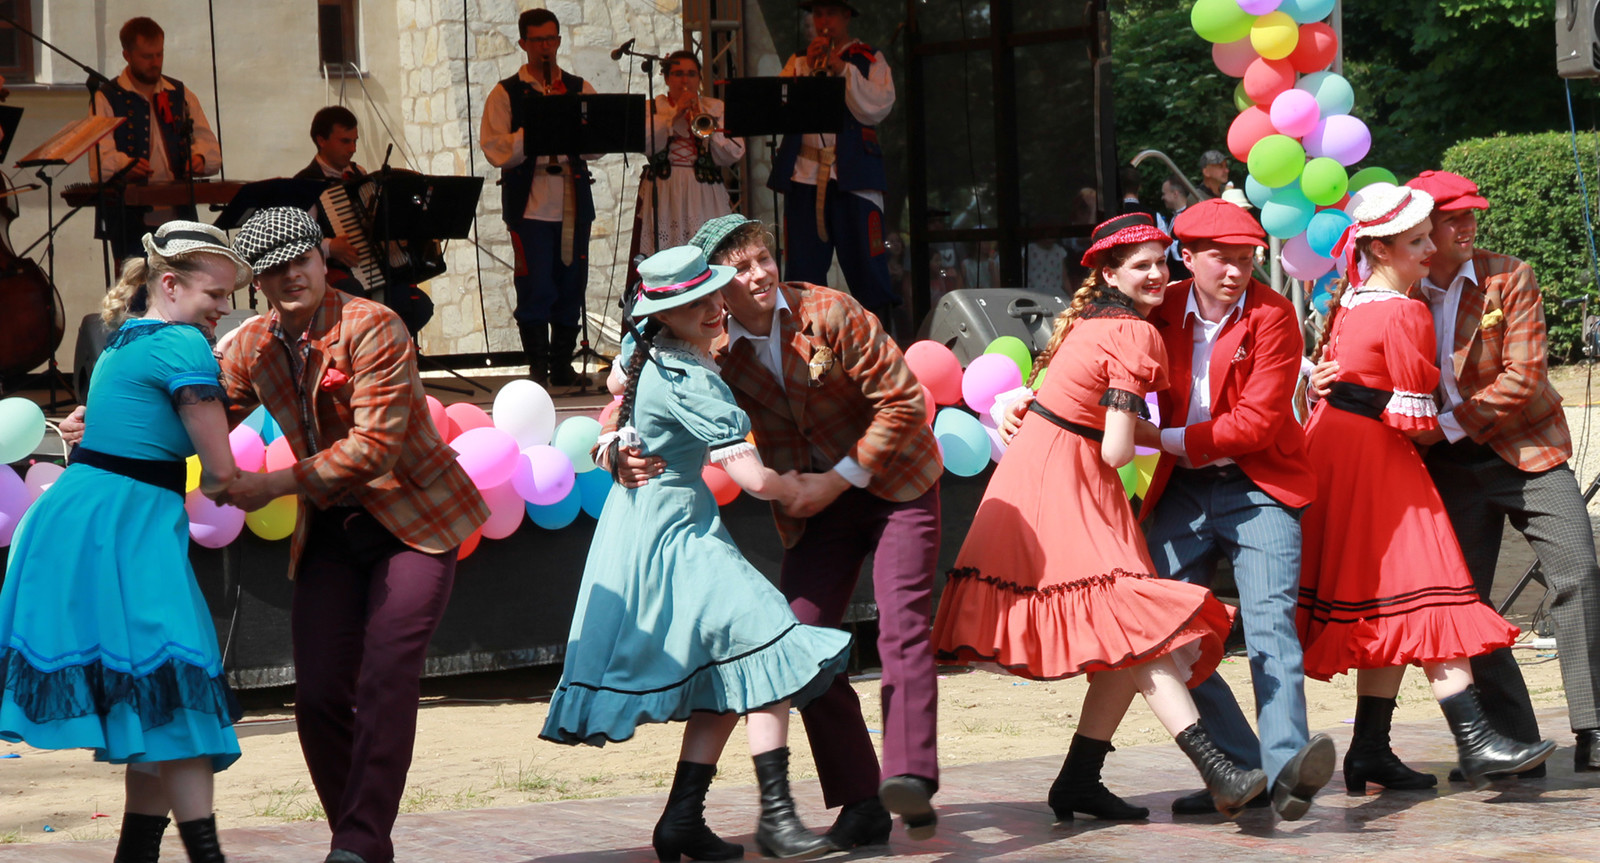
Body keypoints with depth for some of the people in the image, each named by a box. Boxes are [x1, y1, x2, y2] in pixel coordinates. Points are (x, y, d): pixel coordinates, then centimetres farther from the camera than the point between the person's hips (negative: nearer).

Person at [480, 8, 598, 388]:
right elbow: (495, 149, -6)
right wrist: (532, 133, -20)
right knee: (536, 289, -8)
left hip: (573, 202, 3)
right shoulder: (506, 94, 4)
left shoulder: (580, 89, 13)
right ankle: (537, 367, -1)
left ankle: (562, 366, 14)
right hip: (529, 203, -3)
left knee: (571, 288, 6)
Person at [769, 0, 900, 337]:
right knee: (802, 267, 1)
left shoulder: (870, 60, 10)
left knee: (865, 263, -8)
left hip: (852, 174, -3)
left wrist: (842, 68, -9)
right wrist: (809, 67, -6)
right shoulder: (798, 62, 18)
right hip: (804, 174, 3)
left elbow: (876, 109, -5)